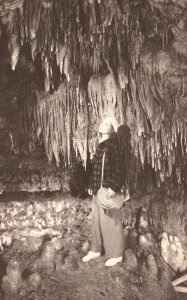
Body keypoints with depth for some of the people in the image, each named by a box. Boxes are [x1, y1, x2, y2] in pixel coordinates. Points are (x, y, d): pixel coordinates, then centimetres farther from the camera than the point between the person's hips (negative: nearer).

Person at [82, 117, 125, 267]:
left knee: (110, 220, 0)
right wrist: (92, 185, 16)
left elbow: (117, 166, -16)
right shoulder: (100, 144, 13)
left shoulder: (113, 143, -11)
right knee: (97, 219, 15)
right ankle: (96, 250, 29)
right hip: (98, 188, 8)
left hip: (108, 188, -8)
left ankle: (116, 254, 14)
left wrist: (114, 186, -21)